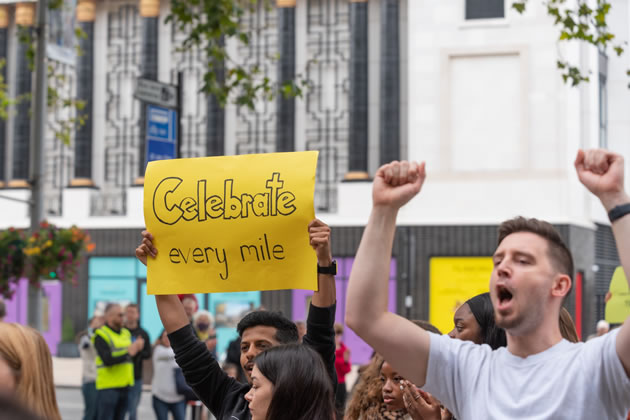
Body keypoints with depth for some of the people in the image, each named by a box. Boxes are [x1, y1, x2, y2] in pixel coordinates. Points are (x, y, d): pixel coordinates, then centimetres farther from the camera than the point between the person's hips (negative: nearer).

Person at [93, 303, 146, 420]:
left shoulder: (126, 333, 15)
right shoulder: (101, 335, -8)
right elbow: (107, 360, -19)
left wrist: (137, 347, 1)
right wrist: (128, 352, -18)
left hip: (124, 386, 7)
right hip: (108, 387, -7)